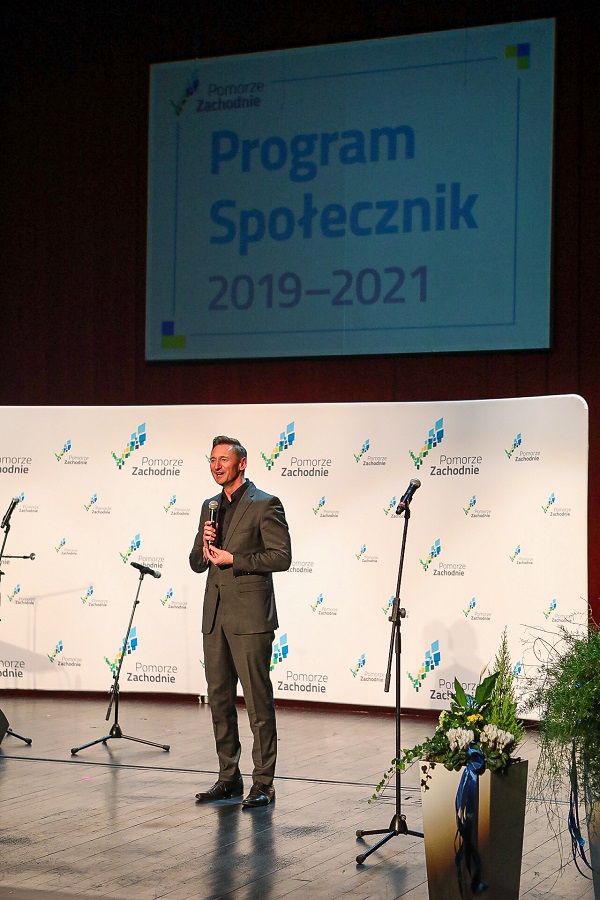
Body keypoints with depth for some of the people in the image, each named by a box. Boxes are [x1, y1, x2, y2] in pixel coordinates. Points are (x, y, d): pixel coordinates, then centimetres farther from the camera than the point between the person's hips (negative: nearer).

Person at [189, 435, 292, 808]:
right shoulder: (211, 507, 17)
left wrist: (233, 559, -13)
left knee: (258, 701, -5)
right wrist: (205, 547, -3)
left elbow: (281, 556, -12)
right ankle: (229, 778, 20)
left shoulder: (265, 504, -5)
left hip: (249, 617, -7)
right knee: (220, 700, 11)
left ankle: (263, 784, 1)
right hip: (215, 617, 7)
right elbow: (197, 563, 19)